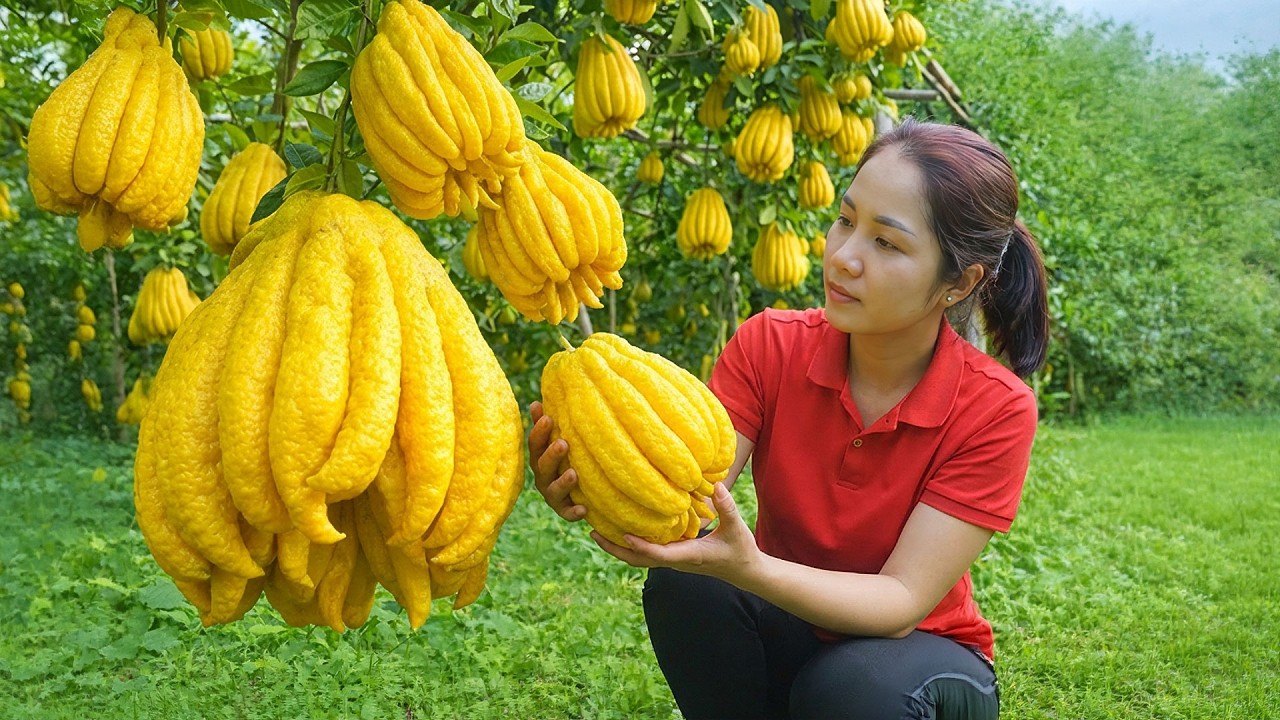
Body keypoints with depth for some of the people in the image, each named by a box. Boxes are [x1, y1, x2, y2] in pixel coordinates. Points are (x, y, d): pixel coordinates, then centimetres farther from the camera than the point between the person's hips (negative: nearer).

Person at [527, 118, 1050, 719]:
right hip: (785, 636, 2)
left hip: (910, 653, -2)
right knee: (685, 586, -29)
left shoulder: (995, 410, -21)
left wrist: (747, 567, -44)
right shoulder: (769, 347, -14)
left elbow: (903, 600, -26)